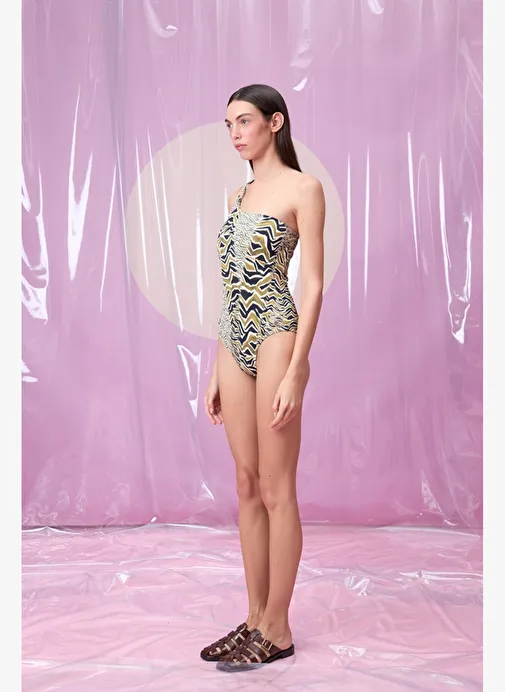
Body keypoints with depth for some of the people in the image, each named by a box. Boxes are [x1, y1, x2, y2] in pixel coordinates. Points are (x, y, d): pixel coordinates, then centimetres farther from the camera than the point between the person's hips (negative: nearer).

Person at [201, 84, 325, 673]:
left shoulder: (302, 188, -3)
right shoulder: (239, 195, 18)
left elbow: (313, 284, -10)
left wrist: (296, 371, -17)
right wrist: (216, 372, 15)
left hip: (276, 337, -7)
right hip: (234, 344, 8)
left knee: (276, 489, -2)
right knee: (248, 486, 10)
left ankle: (277, 630, 10)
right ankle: (255, 618, 21)